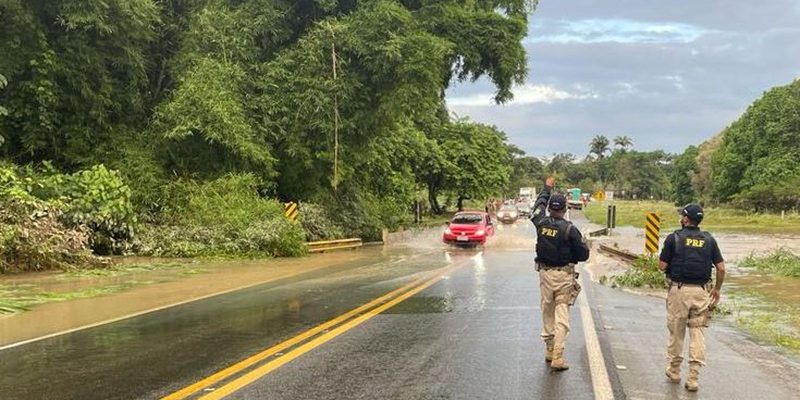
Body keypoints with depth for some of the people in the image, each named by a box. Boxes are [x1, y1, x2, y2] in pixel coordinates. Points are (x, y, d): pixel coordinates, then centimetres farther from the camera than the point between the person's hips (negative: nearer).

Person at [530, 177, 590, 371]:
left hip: (545, 274, 4)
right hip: (564, 276, -4)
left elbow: (538, 206, 19)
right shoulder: (570, 229, -14)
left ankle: (549, 350, 25)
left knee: (547, 313, 17)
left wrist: (547, 188, 33)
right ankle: (557, 357, -5)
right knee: (562, 316, -1)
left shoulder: (541, 223, -3)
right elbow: (583, 254, -9)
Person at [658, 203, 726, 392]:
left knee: (676, 332, 12)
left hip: (679, 290, -2)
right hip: (701, 291, 2)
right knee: (697, 333, 6)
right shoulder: (708, 239, 3)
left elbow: (662, 266, -5)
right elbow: (721, 268, 1)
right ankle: (693, 378, 2)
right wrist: (717, 290, 14)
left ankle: (674, 371, 26)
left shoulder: (674, 238, -6)